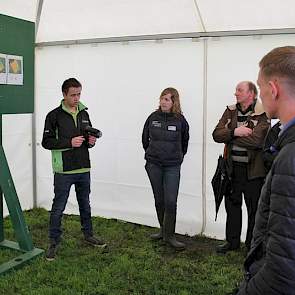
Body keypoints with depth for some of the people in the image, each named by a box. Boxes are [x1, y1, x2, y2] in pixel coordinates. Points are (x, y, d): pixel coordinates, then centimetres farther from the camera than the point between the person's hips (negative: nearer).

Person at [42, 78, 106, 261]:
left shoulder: (84, 113, 9)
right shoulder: (54, 115, -7)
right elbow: (46, 142, -10)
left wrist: (91, 141, -4)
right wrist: (70, 142, -20)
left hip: (84, 169, 5)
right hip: (64, 170, -5)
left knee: (85, 204, 18)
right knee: (58, 208, 3)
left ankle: (88, 234, 35)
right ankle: (54, 242, 17)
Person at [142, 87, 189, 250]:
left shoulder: (180, 120, -5)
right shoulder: (153, 117, -1)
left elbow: (184, 141, 11)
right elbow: (145, 138, 15)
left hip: (172, 166, -2)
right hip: (154, 165, 2)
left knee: (170, 201, -5)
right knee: (159, 199, 11)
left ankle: (169, 235, 6)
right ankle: (163, 230, 27)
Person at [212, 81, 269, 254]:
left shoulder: (262, 115, -10)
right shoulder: (230, 112, 8)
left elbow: (257, 140, -25)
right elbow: (217, 134, -3)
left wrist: (230, 137, -14)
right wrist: (235, 132, -21)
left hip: (253, 169, -5)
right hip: (232, 168, 5)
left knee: (255, 209, 8)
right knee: (232, 205, 15)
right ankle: (232, 241, 30)